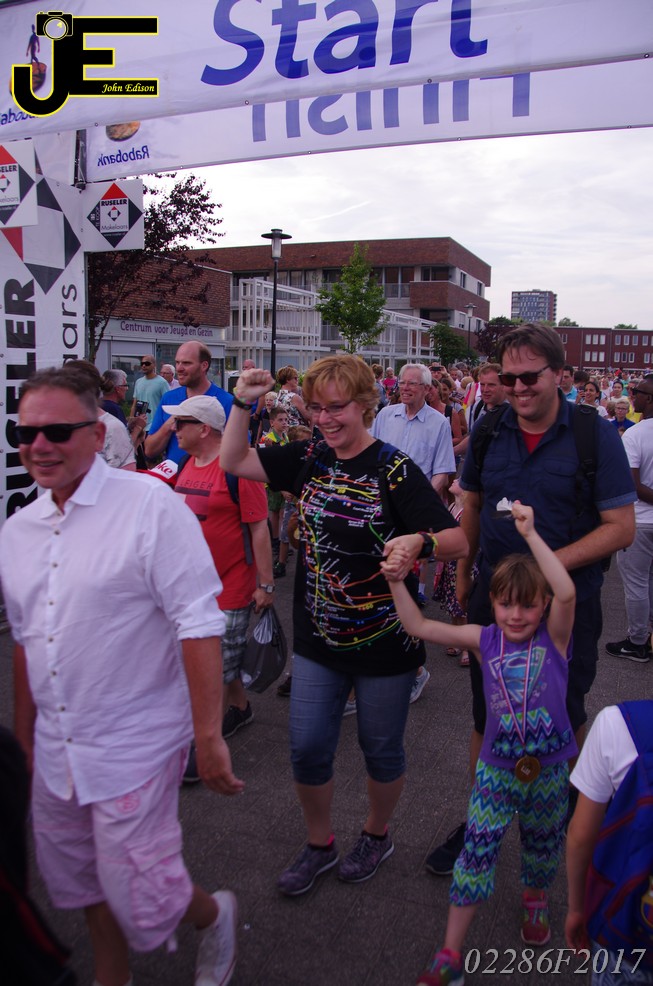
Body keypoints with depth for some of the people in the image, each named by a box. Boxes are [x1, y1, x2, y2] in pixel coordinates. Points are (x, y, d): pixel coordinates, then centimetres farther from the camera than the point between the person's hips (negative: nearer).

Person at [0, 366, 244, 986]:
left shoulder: (150, 505, -17)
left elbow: (198, 625, -19)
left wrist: (208, 736, -20)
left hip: (135, 747, -6)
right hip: (56, 749, 7)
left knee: (138, 899, 1)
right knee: (80, 883, 21)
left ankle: (215, 916, 34)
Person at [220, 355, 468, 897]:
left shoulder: (394, 469, -16)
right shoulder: (310, 459, 0)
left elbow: (457, 540, -21)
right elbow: (233, 462, 5)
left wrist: (419, 541, -42)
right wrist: (243, 403, -9)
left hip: (384, 643, -4)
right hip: (318, 639, 4)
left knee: (381, 750, 16)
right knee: (307, 749, 12)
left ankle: (377, 835, 44)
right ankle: (320, 844, 38)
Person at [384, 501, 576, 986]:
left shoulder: (554, 636, -12)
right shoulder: (485, 640, -6)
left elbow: (567, 592, -33)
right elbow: (418, 626, -8)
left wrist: (530, 534, -35)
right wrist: (396, 582, -20)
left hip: (550, 768, 0)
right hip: (497, 768, 1)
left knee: (543, 843, 22)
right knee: (477, 851, 1)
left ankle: (536, 900, 54)